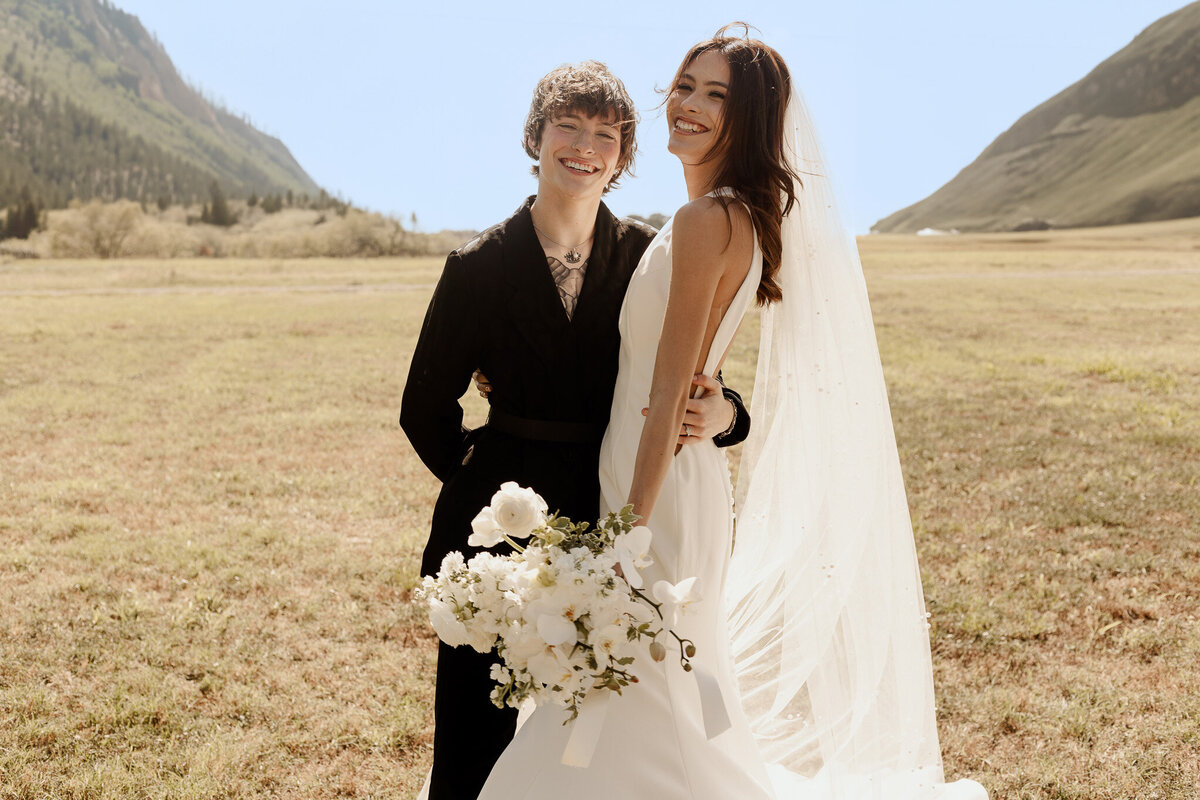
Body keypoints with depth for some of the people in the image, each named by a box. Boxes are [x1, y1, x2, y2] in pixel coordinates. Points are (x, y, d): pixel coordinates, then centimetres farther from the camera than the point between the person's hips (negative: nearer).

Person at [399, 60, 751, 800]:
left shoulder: (648, 257, -1)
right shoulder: (480, 266, -2)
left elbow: (696, 379, 0)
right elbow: (426, 409, 6)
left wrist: (720, 414, -21)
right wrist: (481, 480, 4)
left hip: (614, 522, 1)